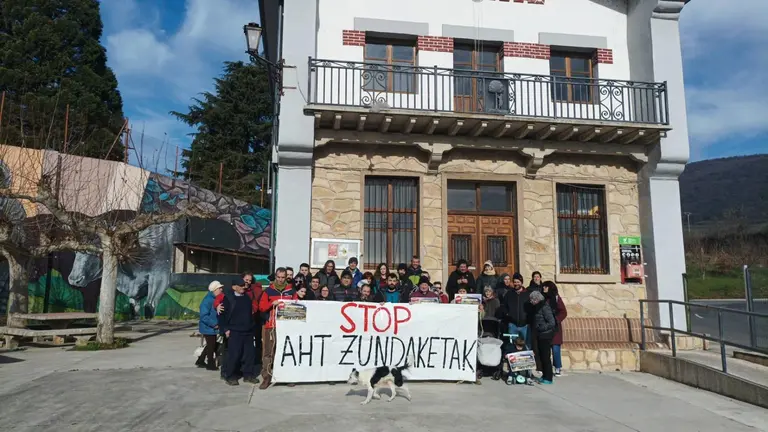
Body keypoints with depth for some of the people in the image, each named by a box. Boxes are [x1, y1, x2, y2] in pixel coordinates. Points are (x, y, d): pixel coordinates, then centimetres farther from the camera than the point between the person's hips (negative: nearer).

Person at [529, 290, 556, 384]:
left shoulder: (545, 307, -17)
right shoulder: (538, 307, 10)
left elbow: (552, 323, -22)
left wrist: (542, 328, -15)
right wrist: (536, 329, 7)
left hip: (545, 335, -9)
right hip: (540, 335, 9)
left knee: (546, 357, -2)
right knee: (541, 356, 14)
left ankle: (548, 378, 7)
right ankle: (544, 376, 24)